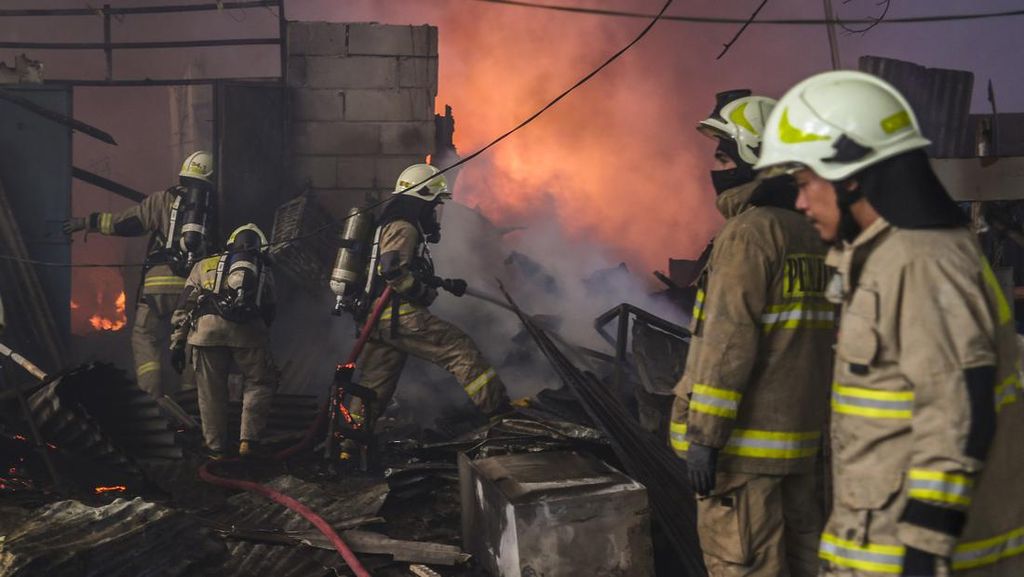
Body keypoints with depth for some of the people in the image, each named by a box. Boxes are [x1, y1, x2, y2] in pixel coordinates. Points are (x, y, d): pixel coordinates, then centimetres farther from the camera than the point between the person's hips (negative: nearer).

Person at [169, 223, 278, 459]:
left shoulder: (204, 265, 29)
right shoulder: (263, 271, 29)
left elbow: (183, 307, 21)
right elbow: (269, 312, 28)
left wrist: (177, 344, 20)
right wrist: (260, 333, 44)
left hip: (207, 327, 1)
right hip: (247, 327, -1)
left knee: (211, 391, 13)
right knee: (260, 382, 16)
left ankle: (216, 448, 20)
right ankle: (249, 440, 9)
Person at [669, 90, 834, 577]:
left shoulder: (750, 231, -14)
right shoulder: (808, 233, 14)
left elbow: (729, 341, -20)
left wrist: (703, 434, -17)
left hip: (747, 440, -9)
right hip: (801, 434, 9)